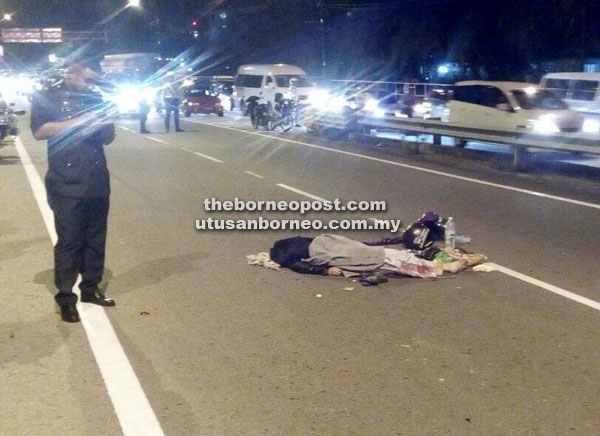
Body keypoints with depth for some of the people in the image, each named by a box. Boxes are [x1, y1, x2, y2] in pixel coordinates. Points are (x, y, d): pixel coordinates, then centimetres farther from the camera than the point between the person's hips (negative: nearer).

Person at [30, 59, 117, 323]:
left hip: (97, 182, 5)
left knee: (95, 240, 10)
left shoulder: (95, 99, 16)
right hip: (67, 185, -5)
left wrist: (104, 124, -7)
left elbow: (108, 138, 16)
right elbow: (39, 131, -13)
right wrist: (80, 121, -17)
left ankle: (90, 289, 23)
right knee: (69, 242, -3)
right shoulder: (46, 97, 2)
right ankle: (65, 298, 6)